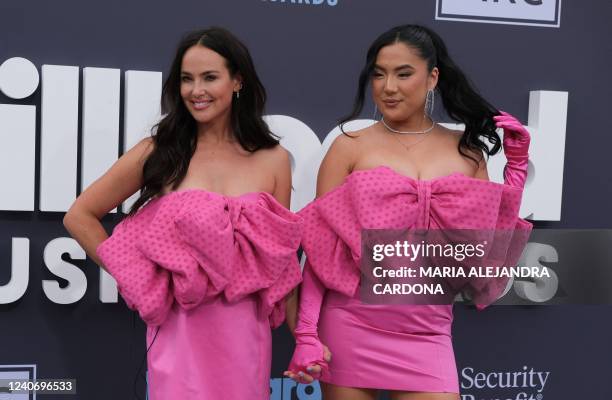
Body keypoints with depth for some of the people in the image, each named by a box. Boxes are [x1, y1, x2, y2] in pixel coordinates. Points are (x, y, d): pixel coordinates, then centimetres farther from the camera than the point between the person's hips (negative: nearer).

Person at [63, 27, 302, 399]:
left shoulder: (273, 159, 2)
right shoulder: (158, 152, -2)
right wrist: (138, 279, 0)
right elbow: (80, 216, 5)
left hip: (245, 335, 2)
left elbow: (281, 261, 7)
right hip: (179, 332, -1)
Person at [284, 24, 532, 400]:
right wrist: (307, 334, -8)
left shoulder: (467, 149, 6)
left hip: (426, 336, 2)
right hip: (350, 328, -1)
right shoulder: (350, 147, -1)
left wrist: (517, 165, 3)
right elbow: (319, 248, -2)